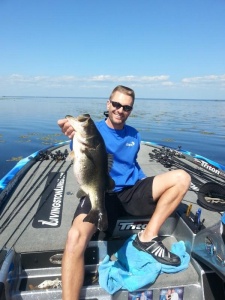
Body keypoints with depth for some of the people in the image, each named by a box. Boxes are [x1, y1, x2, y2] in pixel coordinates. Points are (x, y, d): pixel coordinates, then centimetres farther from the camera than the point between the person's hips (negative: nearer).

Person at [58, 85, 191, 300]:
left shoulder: (134, 135, 15)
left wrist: (149, 188, 14)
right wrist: (76, 137, -47)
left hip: (130, 192, 5)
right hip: (101, 193, -5)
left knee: (181, 178, -11)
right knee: (75, 238, -34)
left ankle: (148, 238, -10)